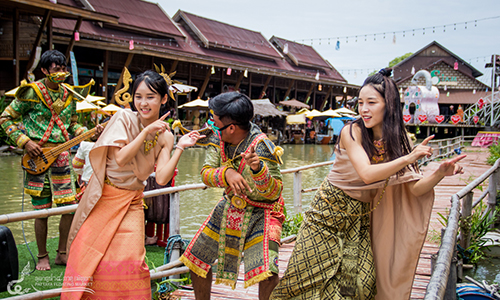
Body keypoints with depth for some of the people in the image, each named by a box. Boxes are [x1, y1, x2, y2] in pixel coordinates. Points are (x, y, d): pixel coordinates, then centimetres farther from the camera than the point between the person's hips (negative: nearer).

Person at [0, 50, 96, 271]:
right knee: (41, 209, 1)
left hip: (61, 155, 4)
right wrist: (24, 141, -9)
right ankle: (42, 257, 17)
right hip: (37, 155, -4)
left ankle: (62, 253, 16)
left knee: (70, 206, 0)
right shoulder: (31, 92, -4)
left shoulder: (68, 95, 10)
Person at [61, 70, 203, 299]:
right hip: (103, 199, -2)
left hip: (131, 204, 2)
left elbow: (161, 178, -12)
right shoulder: (124, 119, -9)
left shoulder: (165, 137, -1)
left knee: (129, 261, -8)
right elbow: (120, 159, -20)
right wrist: (147, 131, -20)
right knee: (88, 258, 1)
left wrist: (180, 147, -16)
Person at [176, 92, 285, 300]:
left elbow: (274, 193, -26)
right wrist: (226, 173, -38)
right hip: (230, 206, 6)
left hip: (260, 212, -6)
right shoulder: (217, 138, -9)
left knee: (266, 270, -24)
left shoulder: (261, 147, -27)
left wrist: (258, 170, -46)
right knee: (197, 258, 12)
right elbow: (206, 174, -16)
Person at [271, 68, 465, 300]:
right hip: (328, 212, -3)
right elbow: (366, 174, -29)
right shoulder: (352, 132, -17)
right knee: (315, 279, 3)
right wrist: (408, 158, -33)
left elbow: (415, 189, -6)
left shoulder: (396, 141, -4)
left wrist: (440, 173, -24)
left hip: (359, 218, 4)